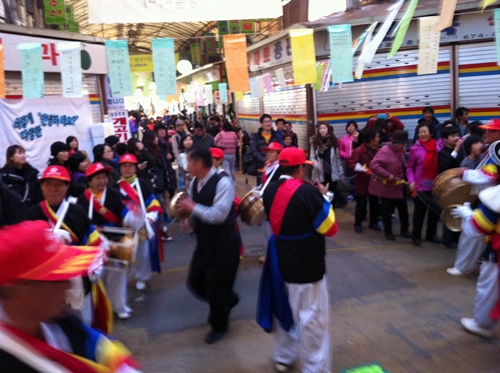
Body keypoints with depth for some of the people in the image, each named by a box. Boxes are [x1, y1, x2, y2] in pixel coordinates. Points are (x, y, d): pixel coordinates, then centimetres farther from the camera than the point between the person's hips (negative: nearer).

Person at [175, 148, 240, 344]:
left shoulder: (223, 183, -24)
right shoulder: (194, 182, 0)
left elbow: (219, 215, -32)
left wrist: (193, 207, -29)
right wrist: (188, 217, -7)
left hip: (224, 244, -8)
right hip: (204, 243, 8)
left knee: (215, 287, 3)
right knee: (195, 282, 14)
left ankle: (219, 325, 30)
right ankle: (227, 300, 42)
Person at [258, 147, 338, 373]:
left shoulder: (270, 190, -2)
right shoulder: (307, 192, -23)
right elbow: (331, 228, -15)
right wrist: (324, 197, -4)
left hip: (281, 261, 8)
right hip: (306, 265, -7)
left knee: (286, 310, 24)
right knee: (313, 319, 7)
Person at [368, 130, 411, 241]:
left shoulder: (401, 150, 5)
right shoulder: (384, 151, -22)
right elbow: (373, 165, -33)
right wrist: (389, 176, -31)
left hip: (399, 186, 7)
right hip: (386, 187, -7)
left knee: (403, 209, 14)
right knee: (388, 210, 5)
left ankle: (404, 229, 30)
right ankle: (388, 231, 23)